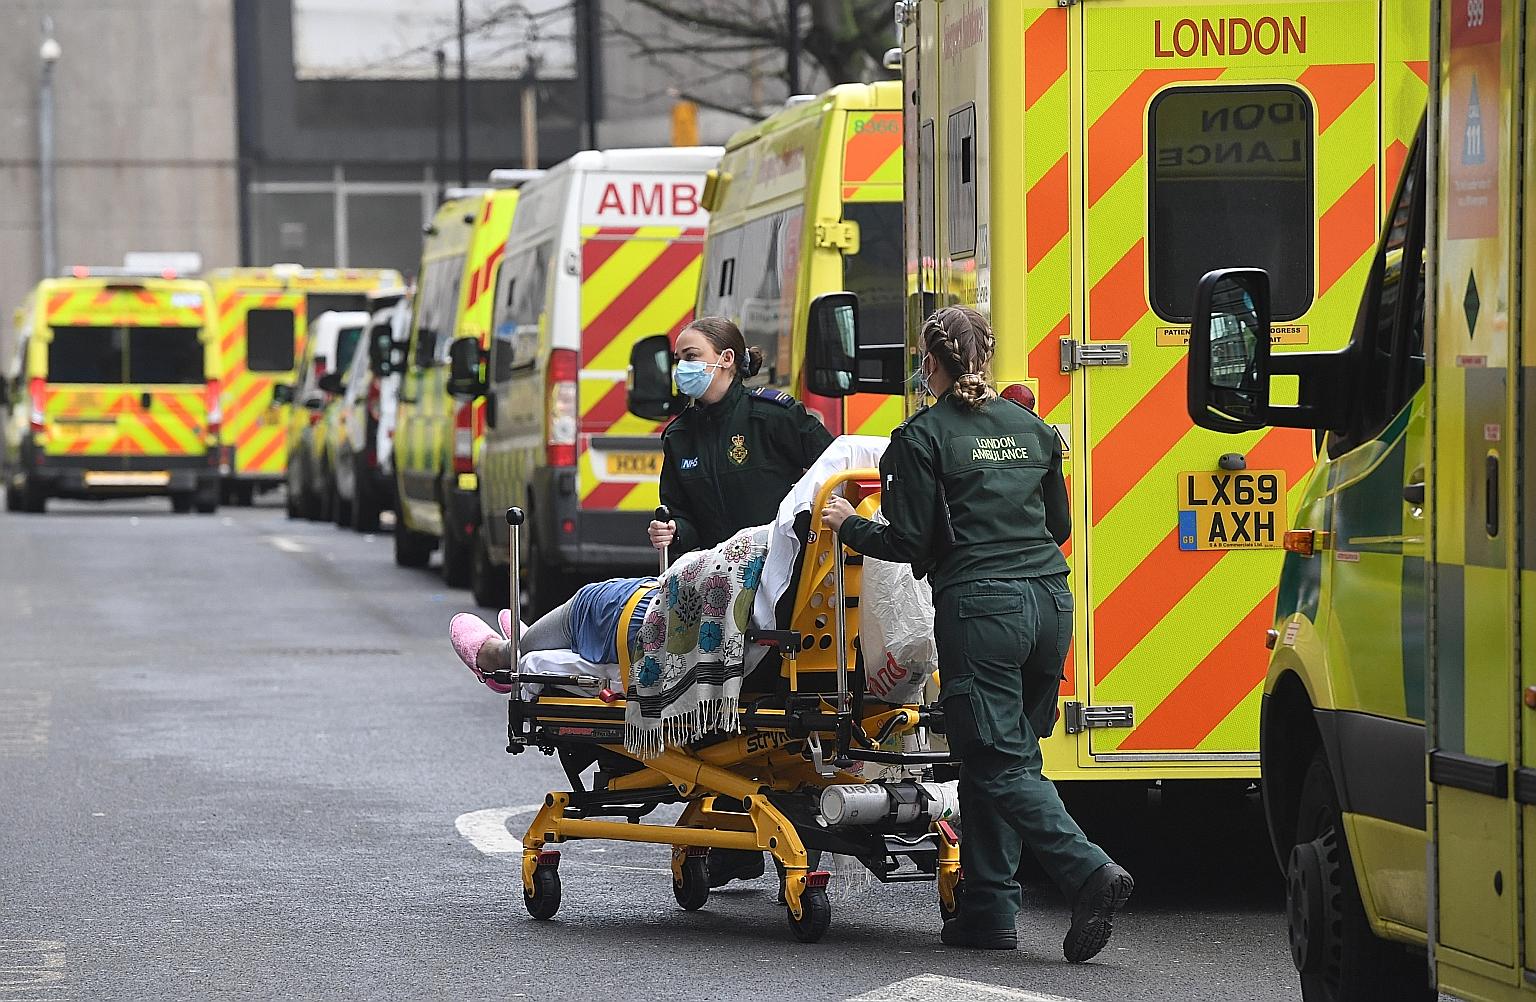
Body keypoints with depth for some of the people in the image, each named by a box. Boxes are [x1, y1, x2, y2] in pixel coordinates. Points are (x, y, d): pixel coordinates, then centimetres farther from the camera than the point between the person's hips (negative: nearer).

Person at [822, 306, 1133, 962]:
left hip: (980, 607, -7)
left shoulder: (925, 436, -4)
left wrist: (850, 527, 12)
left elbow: (910, 543, -5)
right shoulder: (1031, 428, 14)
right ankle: (987, 911, 11)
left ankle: (1090, 873, -23)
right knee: (1008, 755, 13)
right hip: (1049, 602, 7)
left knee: (1000, 765, -5)